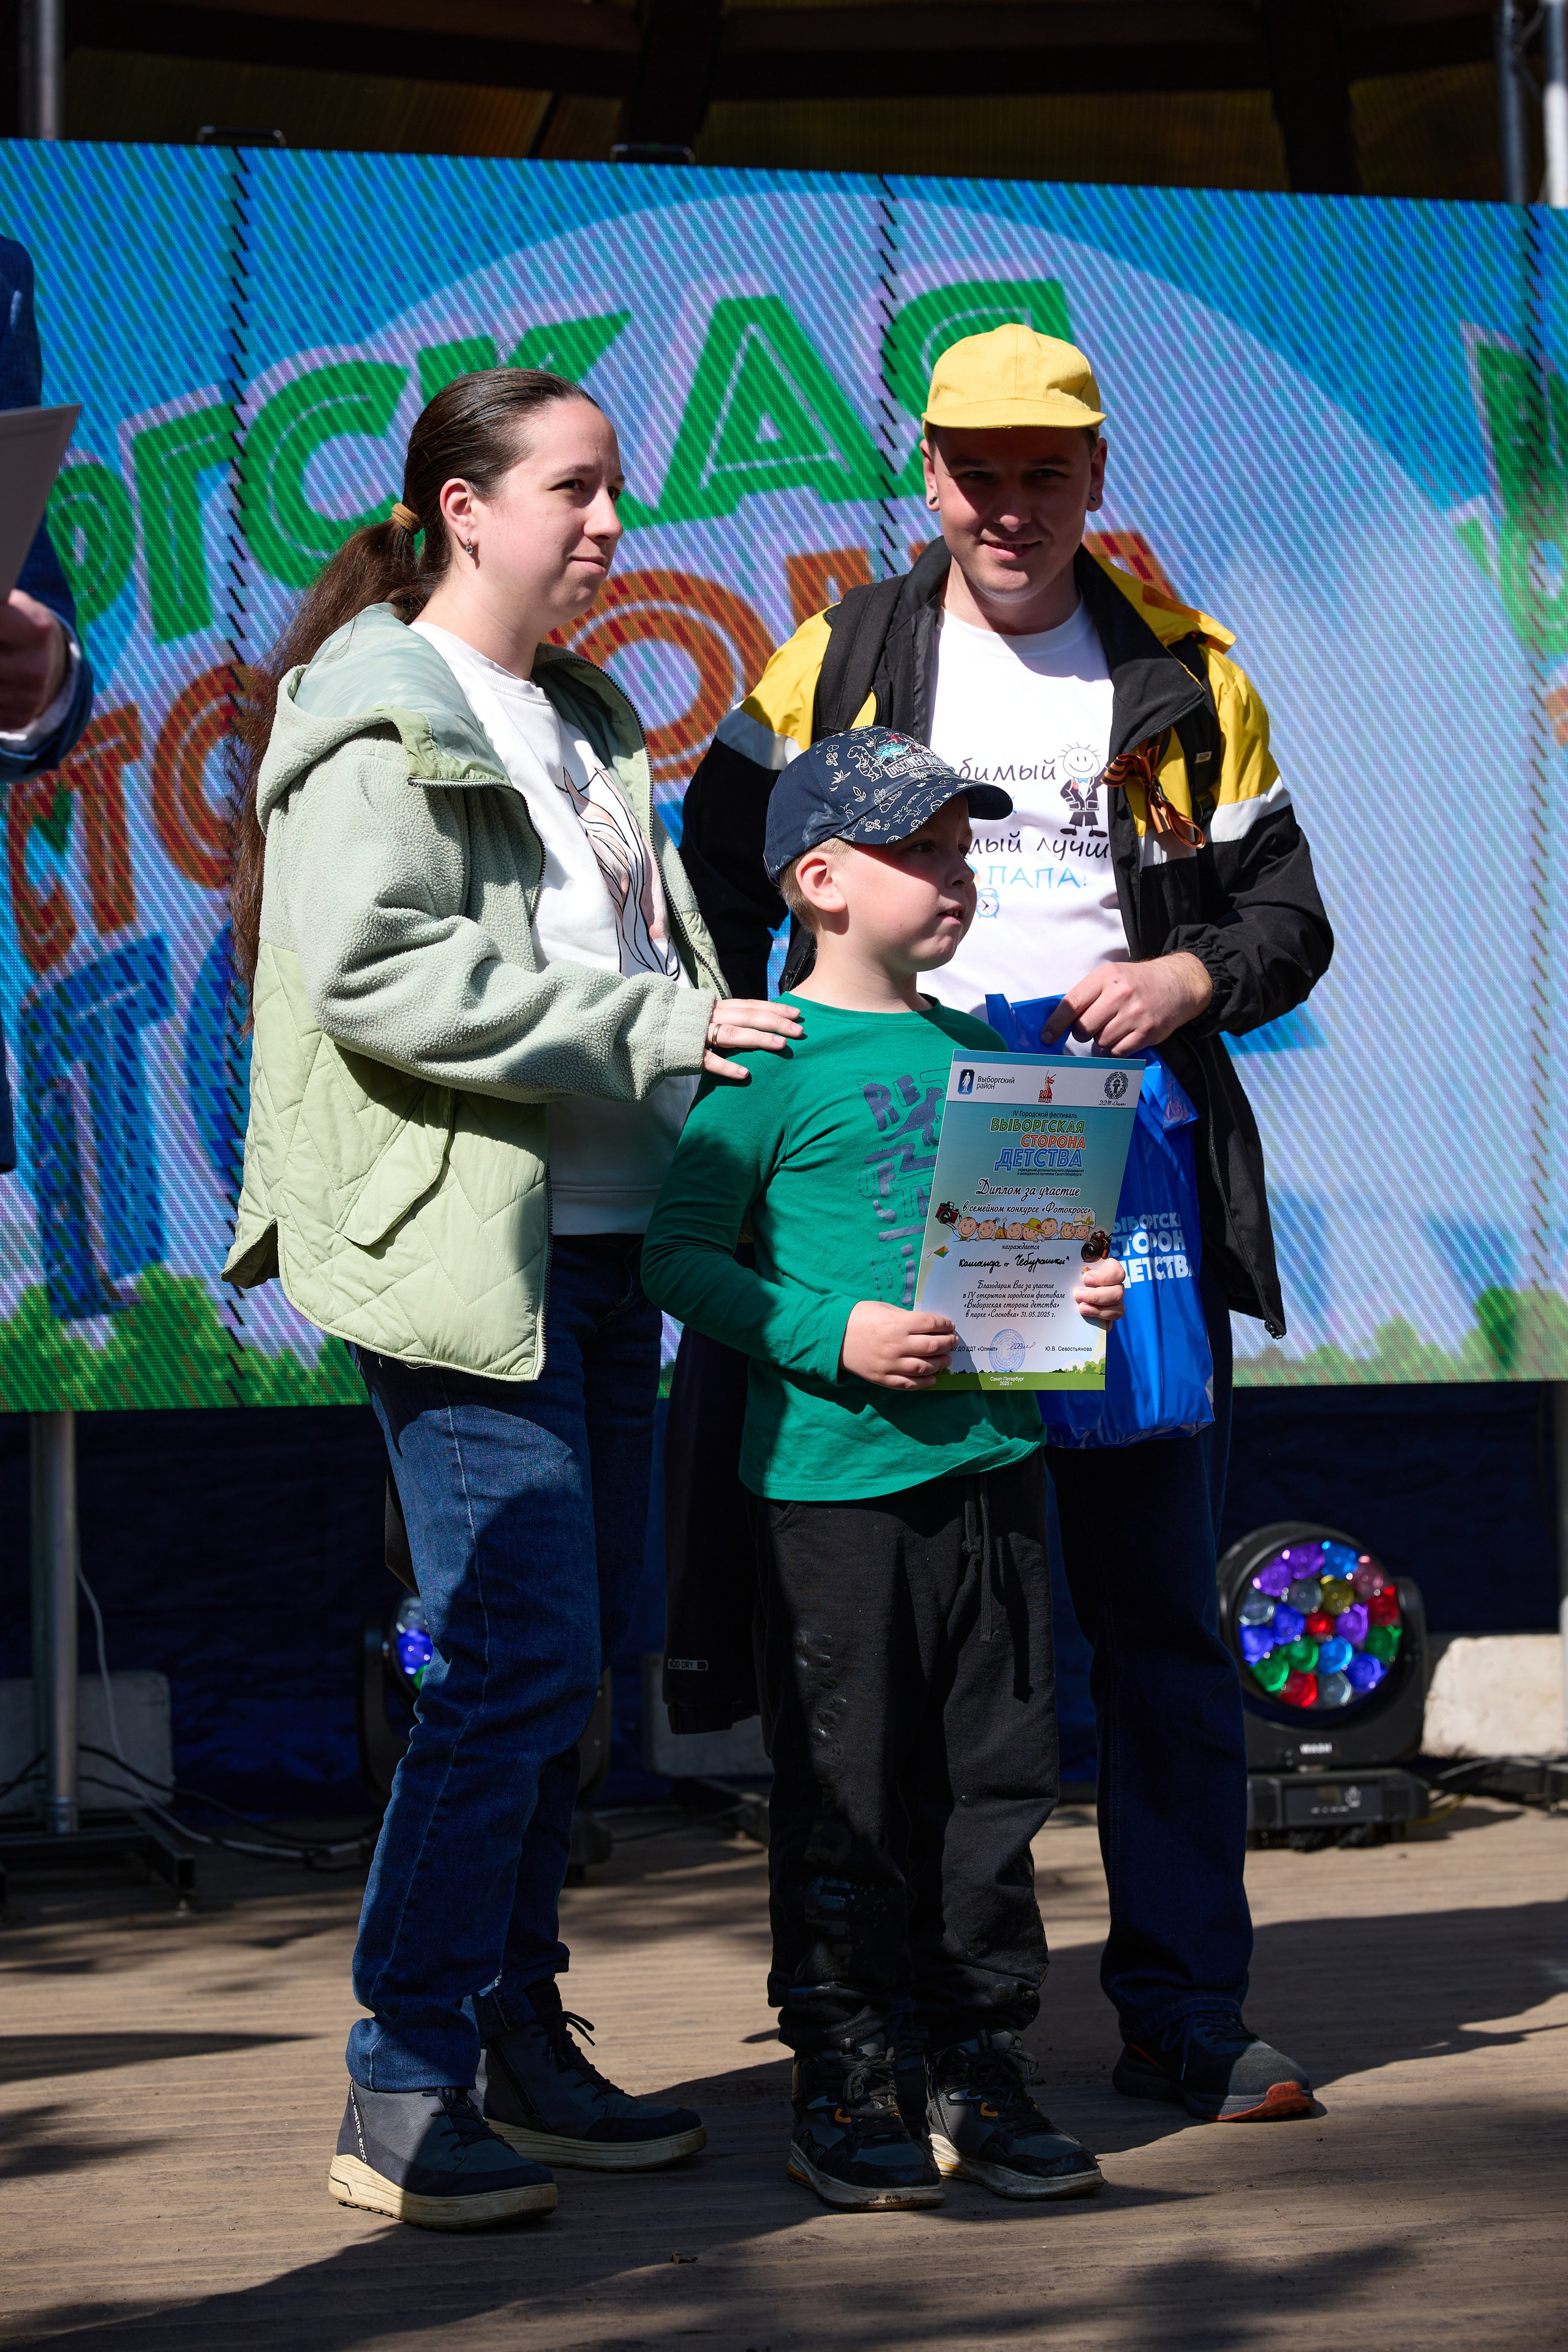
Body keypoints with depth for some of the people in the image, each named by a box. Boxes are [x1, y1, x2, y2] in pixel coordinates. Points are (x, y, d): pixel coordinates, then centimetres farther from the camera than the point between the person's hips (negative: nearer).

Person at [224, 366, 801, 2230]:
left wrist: (721, 1051, 11)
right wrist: (646, 1029, -18)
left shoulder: (584, 721, 21)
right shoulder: (380, 714, -7)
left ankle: (520, 2038, 19)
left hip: (602, 1244, 9)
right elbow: (373, 973, -19)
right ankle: (401, 2093, -6)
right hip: (462, 1249, -9)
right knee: (519, 1657, -12)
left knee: (563, 1662, 10)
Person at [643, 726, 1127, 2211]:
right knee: (845, 1788, 0)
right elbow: (679, 1253, -8)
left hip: (990, 1458, 6)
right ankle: (841, 2080, 9)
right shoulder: (774, 1061, -6)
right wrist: (835, 1337, -17)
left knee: (993, 1775, 9)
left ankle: (981, 2063, 18)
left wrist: (1069, 1293, 5)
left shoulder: (976, 1052, 14)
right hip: (833, 1474, -6)